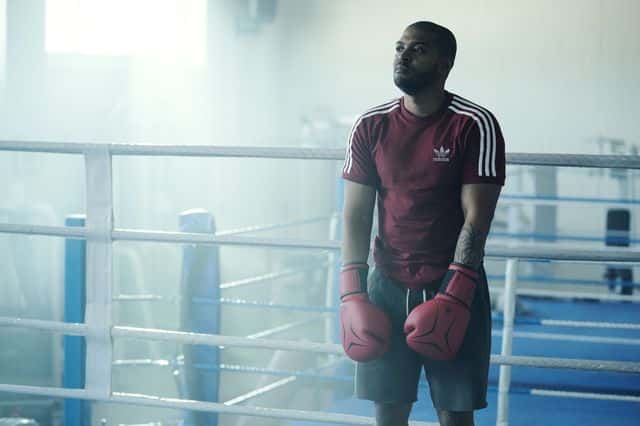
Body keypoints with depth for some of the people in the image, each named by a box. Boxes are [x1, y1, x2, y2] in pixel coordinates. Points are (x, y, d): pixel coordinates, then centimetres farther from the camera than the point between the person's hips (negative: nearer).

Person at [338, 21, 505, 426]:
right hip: (387, 287, 3)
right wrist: (353, 294, -7)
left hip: (453, 287, -3)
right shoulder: (371, 126, 3)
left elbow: (477, 218, -11)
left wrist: (453, 296, -18)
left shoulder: (476, 126, -8)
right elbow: (356, 214, 3)